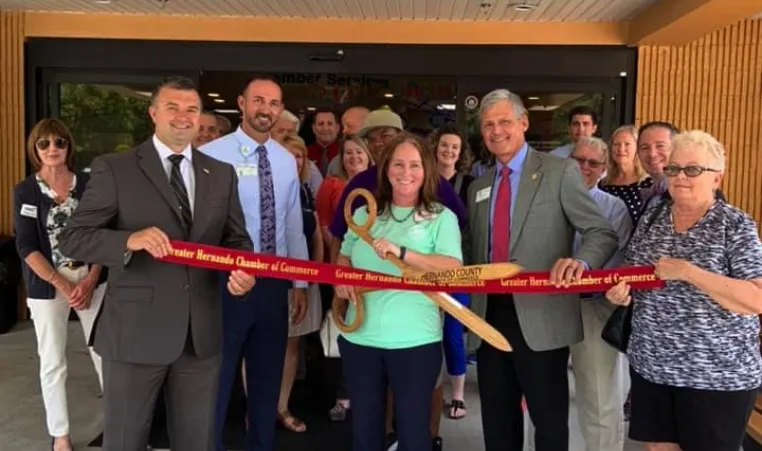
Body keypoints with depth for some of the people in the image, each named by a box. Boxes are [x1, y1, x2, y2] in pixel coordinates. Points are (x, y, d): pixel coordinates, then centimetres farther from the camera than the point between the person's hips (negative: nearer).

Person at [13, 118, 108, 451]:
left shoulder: (87, 184, 2)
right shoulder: (25, 192, -2)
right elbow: (26, 246, -6)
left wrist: (90, 280, -10)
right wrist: (63, 285, -14)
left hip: (91, 280, 1)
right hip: (47, 286, -1)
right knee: (53, 362, 6)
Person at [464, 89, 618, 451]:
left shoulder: (559, 171, -3)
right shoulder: (478, 187, 14)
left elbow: (602, 233, -9)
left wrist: (581, 261, -29)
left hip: (540, 316, -5)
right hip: (489, 315, 5)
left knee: (550, 421, 7)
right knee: (496, 422, 16)